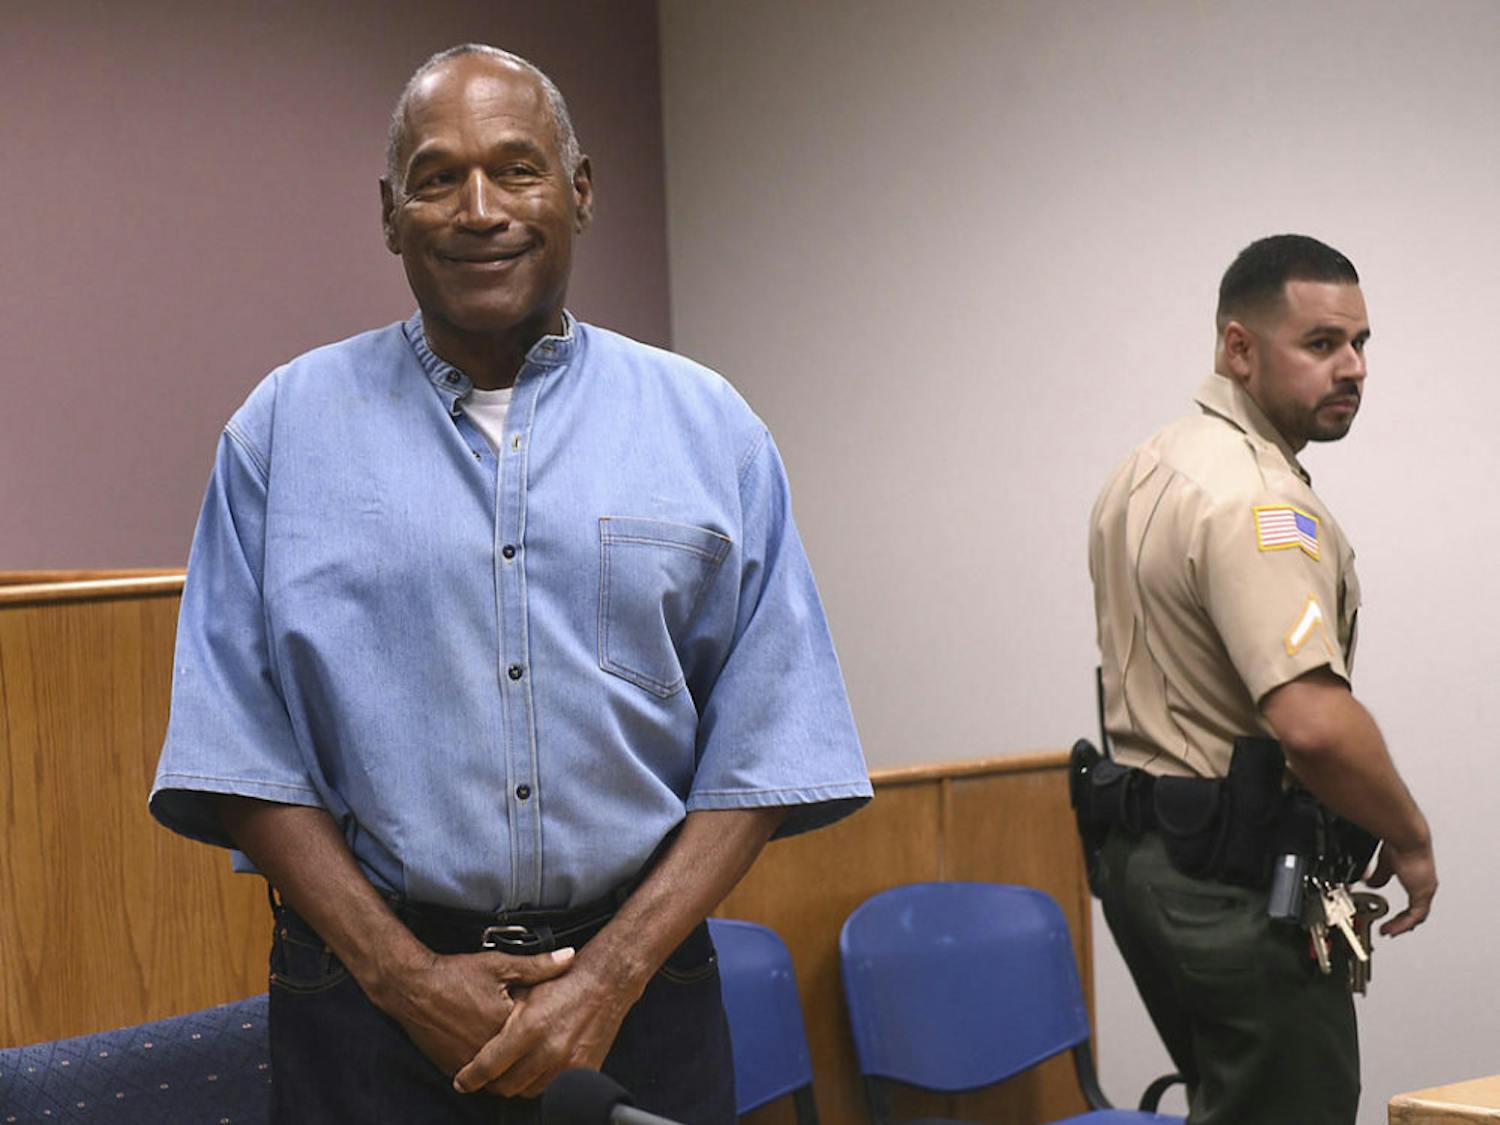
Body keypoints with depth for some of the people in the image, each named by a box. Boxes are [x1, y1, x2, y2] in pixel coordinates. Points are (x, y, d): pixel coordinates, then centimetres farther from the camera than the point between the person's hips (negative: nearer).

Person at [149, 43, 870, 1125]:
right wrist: (403, 977, -10)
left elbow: (766, 751, 0)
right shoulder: (287, 427, 3)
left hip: (638, 985, 1)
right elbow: (240, 752, -1)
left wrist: (612, 974, -10)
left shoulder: (708, 428, 3)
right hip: (365, 1003, 0)